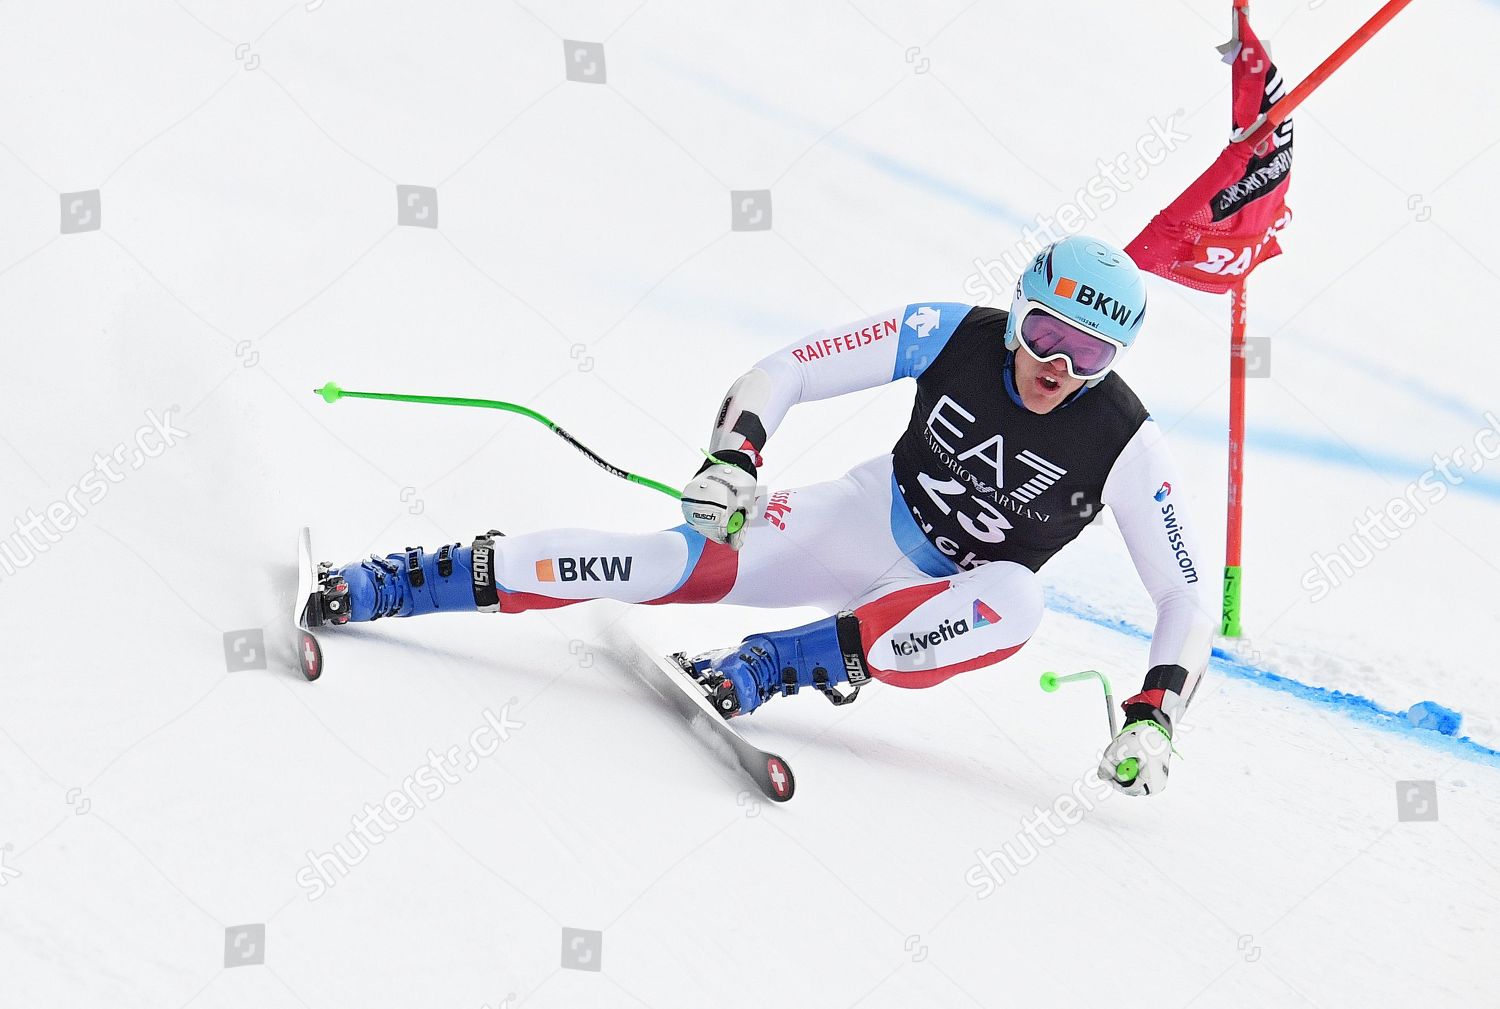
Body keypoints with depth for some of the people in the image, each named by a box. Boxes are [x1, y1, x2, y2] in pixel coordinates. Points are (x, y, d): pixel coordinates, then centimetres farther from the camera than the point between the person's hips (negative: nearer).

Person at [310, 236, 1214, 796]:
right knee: (692, 561, -26)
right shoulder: (951, 335, -15)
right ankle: (385, 586, -23)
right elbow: (784, 371, -10)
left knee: (1019, 604, -38)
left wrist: (1155, 716, -27)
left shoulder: (1126, 446, -19)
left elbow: (1188, 599, -14)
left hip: (950, 602, -1)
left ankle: (769, 668, -31)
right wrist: (732, 457, -28)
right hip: (870, 518, 1)